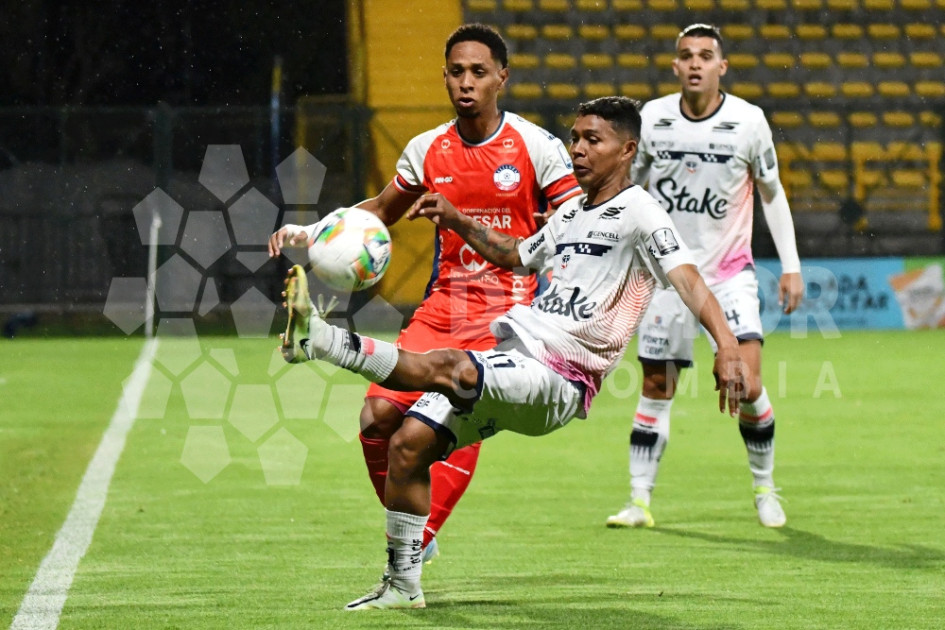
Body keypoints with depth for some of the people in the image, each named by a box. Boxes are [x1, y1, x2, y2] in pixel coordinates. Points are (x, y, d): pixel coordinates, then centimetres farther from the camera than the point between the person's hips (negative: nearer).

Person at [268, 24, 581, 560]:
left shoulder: (537, 146, -5)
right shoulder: (427, 150, 7)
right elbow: (381, 210, 24)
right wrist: (310, 232, 11)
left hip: (507, 311, -4)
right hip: (444, 305, 5)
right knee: (378, 416, -8)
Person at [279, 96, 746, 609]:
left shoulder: (638, 214, -5)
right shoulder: (572, 213, 21)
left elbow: (687, 278, -19)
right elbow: (517, 254, 40)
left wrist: (726, 345, -33)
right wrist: (457, 222, 27)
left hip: (558, 382, -8)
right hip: (510, 355, 8)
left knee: (443, 367, -32)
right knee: (409, 442, -3)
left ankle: (319, 339, -40)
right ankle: (403, 586, 5)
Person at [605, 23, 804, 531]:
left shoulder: (748, 121, -5)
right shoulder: (651, 118, -2)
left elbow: (772, 194, 5)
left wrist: (791, 266, 1)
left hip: (729, 271, -2)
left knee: (747, 386, -14)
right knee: (656, 389, 2)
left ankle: (765, 487, 8)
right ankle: (639, 501, 12)